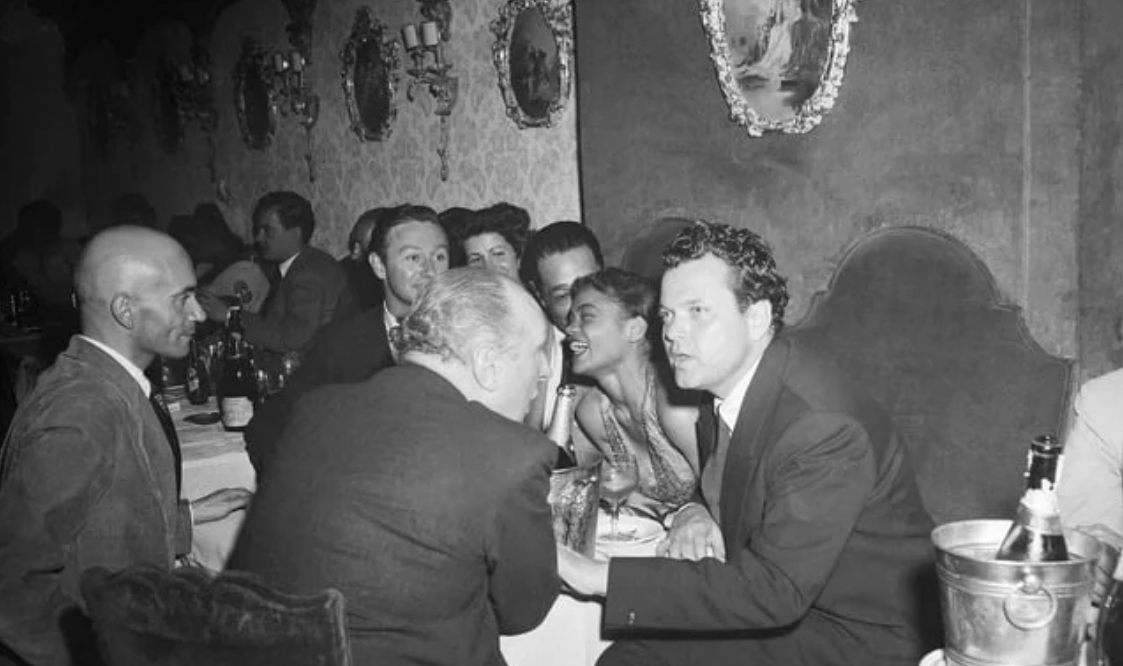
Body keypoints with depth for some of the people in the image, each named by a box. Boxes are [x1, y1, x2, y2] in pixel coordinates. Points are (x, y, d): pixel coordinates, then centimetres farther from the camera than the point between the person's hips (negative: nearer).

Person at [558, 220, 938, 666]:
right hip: (783, 613, 7)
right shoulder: (724, 388, 0)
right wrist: (694, 514, -8)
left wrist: (600, 577, -32)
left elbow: (775, 590, -31)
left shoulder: (824, 428, -27)